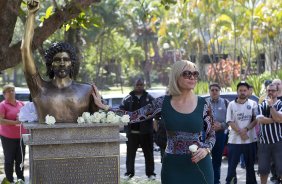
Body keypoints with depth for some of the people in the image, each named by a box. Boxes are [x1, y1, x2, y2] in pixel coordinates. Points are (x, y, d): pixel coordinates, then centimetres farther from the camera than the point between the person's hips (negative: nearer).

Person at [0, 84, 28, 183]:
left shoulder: (21, 103, 11)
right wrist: (14, 122, -23)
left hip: (21, 136, 5)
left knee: (20, 159, 10)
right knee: (9, 159, 1)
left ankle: (21, 179, 19)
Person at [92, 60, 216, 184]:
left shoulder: (202, 104, -1)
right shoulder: (163, 103, -1)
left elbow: (211, 135, 8)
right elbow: (134, 116, -2)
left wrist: (206, 149, -13)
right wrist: (102, 106, -8)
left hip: (199, 165, 0)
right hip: (173, 165, 0)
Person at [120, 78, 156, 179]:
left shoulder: (149, 98, 4)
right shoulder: (128, 99, 6)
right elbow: (121, 110, 3)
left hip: (146, 131, -1)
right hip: (132, 131, 1)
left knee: (149, 153, 5)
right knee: (130, 153, 5)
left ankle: (150, 172, 13)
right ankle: (129, 172, 14)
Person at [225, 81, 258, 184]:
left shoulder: (253, 104, 5)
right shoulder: (232, 105, 3)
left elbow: (256, 119, -1)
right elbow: (230, 121, -3)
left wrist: (246, 129, -16)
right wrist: (240, 132, -15)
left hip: (250, 139, 1)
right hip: (234, 140, -1)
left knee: (250, 165, 10)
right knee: (232, 165, 1)